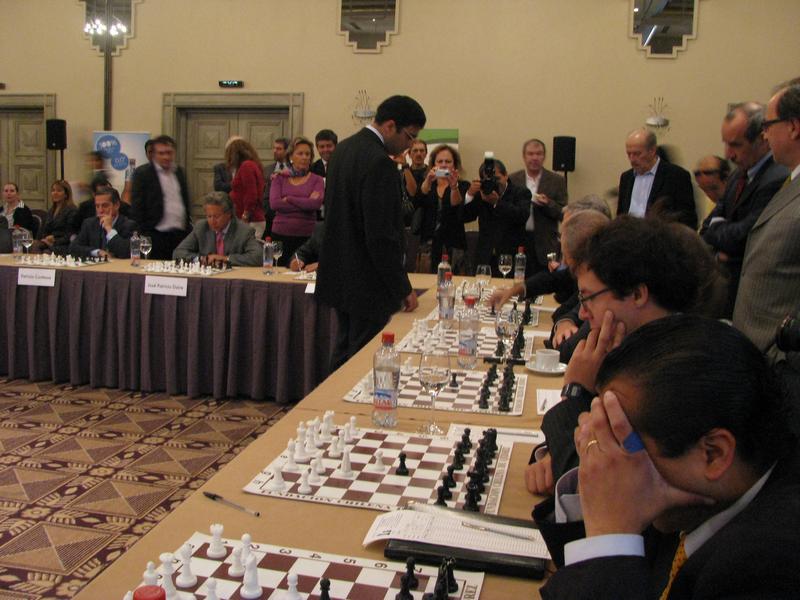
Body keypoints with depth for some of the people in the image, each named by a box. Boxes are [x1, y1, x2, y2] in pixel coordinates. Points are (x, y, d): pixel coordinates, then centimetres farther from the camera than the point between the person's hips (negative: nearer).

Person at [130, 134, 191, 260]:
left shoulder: (179, 172, 14)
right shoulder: (142, 174, -3)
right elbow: (137, 208, -5)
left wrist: (188, 229, 16)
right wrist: (140, 235, -10)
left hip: (180, 234, 5)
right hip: (157, 236, -5)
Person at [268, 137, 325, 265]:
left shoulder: (317, 180, 7)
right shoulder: (279, 178, 10)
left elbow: (316, 203, -11)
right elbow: (274, 203, -5)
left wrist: (288, 199, -6)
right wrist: (305, 203, -7)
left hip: (306, 236, -1)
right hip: (281, 234, 1)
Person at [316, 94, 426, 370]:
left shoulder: (344, 148, 9)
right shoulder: (379, 163, -21)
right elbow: (382, 236, -23)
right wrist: (403, 288, -14)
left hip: (339, 277, 10)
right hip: (366, 284, -10)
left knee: (344, 353, 20)